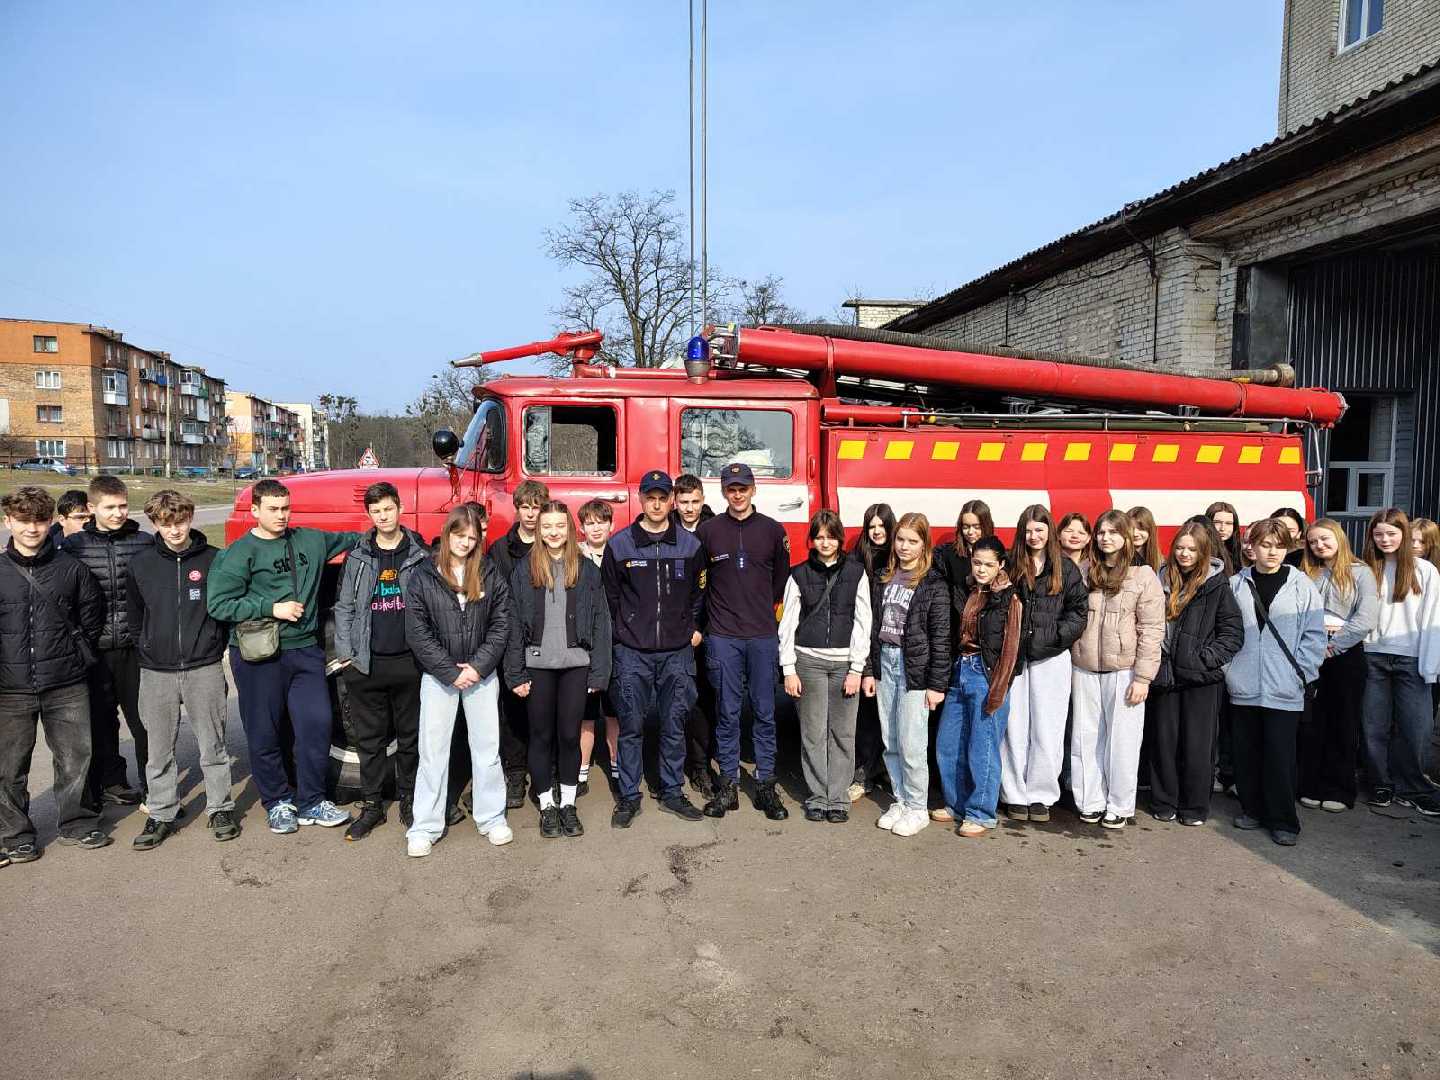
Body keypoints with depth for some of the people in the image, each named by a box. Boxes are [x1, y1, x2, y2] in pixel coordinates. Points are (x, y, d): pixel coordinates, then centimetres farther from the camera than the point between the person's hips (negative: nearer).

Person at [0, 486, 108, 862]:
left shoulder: (71, 569, 2)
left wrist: (77, 652, 7)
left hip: (67, 686, 1)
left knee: (76, 758, 8)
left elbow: (93, 614, 13)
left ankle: (78, 824, 25)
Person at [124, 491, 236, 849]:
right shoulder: (140, 564, 3)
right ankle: (161, 815, 23)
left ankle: (220, 808, 20)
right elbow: (134, 615, 14)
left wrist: (215, 647, 5)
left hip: (205, 669, -2)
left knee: (212, 746, 7)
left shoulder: (213, 559, -3)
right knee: (159, 750, 10)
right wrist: (147, 649, 10)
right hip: (156, 672, 2)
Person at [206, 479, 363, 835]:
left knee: (317, 724, 0)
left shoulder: (310, 540, 8)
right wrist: (272, 608, -16)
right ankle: (277, 803, 24)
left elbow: (351, 539, 25)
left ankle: (310, 802, 15)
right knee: (264, 734, 7)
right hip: (258, 655, -3)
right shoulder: (240, 552, -6)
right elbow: (218, 604, -12)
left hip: (305, 650, 4)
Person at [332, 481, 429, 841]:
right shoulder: (357, 557, 6)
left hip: (409, 660, -1)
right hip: (366, 663, 1)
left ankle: (409, 801, 23)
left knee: (410, 737, 9)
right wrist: (345, 653, -1)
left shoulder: (420, 554, 3)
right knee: (369, 739, 8)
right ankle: (371, 805, 18)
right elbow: (344, 607, 7)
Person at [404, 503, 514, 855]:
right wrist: (451, 672, -11)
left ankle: (491, 818, 21)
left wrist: (478, 666, -11)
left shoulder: (490, 574, 0)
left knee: (487, 746, 8)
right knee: (433, 750, 3)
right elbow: (417, 632, -7)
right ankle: (425, 827, 13)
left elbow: (501, 624, -1)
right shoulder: (423, 577, -4)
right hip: (438, 675, -1)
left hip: (482, 674, 1)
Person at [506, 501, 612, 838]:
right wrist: (515, 674, -5)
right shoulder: (523, 570, 2)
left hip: (575, 665, 0)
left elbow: (600, 622, 2)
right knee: (541, 736, 8)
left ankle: (568, 804, 22)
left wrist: (598, 672, -4)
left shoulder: (587, 570, 3)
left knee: (570, 735, 7)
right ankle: (546, 806, 21)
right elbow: (514, 624, 0)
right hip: (538, 665, 0)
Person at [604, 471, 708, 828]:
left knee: (674, 725, 8)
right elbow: (609, 596, 5)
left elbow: (699, 592, 13)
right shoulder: (619, 545, -1)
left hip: (677, 651, 2)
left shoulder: (690, 544, 4)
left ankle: (672, 792, 22)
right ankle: (628, 796, 16)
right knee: (631, 726, 4)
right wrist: (621, 634, 3)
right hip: (632, 652, -1)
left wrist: (695, 628, 6)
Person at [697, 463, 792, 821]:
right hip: (722, 637, -1)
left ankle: (766, 785, 15)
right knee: (727, 713, 5)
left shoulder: (772, 530, 5)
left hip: (763, 636, 1)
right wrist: (717, 611, 7)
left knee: (764, 713, 6)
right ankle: (728, 785, 14)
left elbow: (781, 577, 14)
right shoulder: (708, 530, 2)